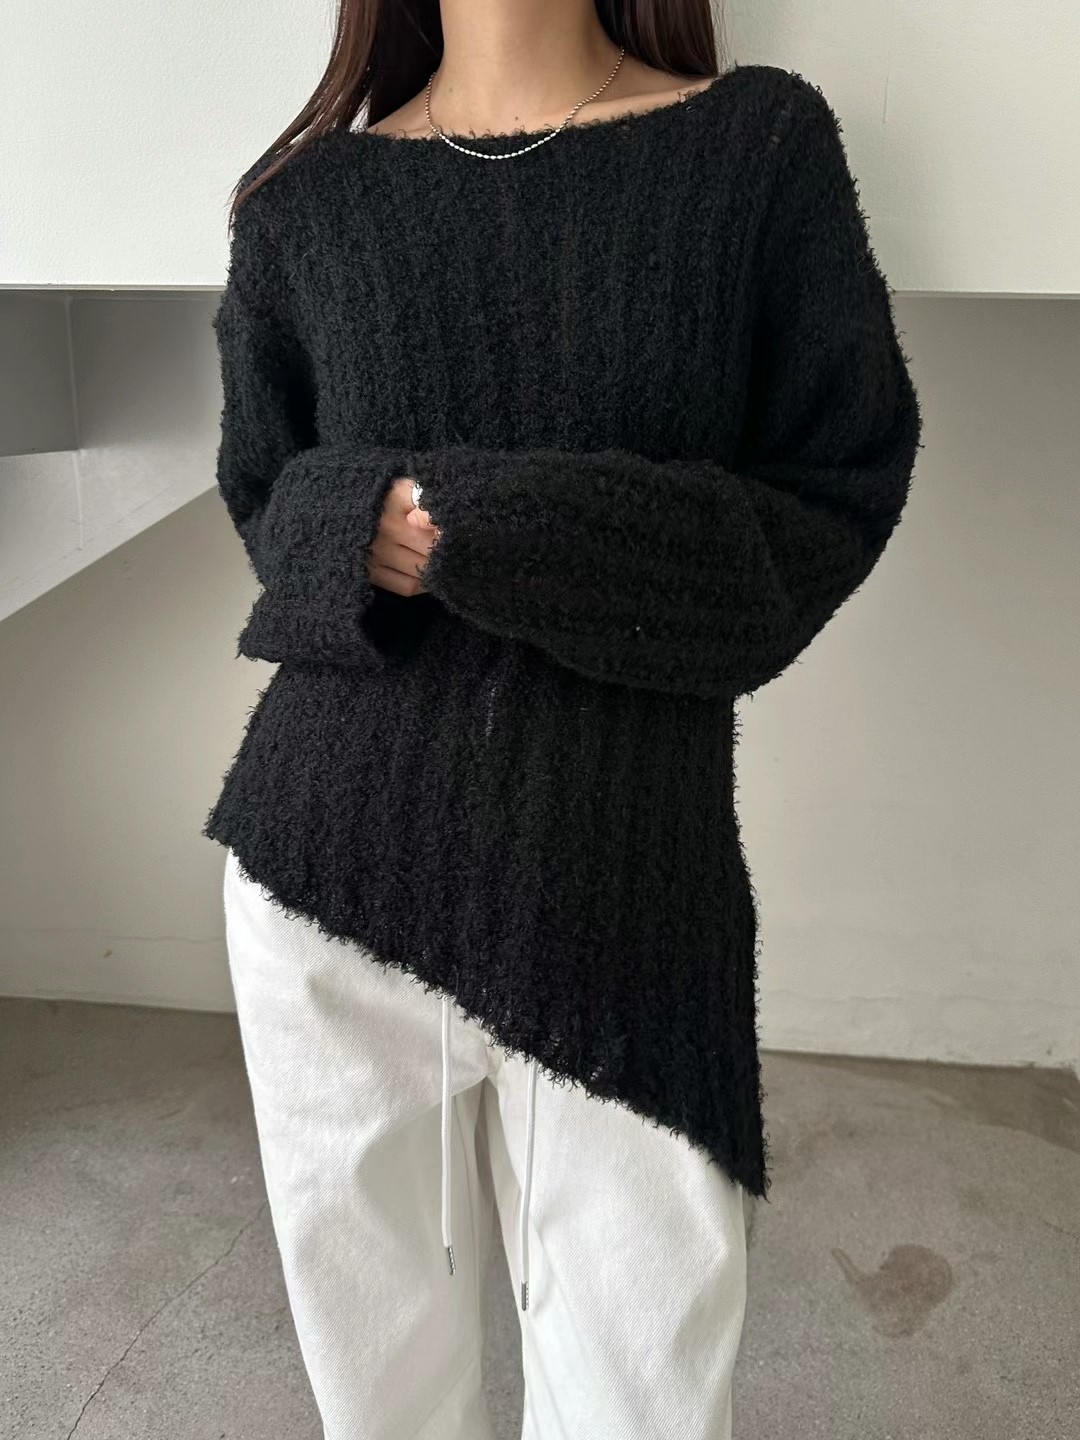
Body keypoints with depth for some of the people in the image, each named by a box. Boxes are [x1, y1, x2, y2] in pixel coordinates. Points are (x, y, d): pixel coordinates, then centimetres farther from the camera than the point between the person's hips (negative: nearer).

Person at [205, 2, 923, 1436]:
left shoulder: (765, 141, 0)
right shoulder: (306, 200, 5)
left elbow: (837, 502, -1)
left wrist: (511, 539, -15)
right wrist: (360, 533, -11)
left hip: (624, 866, -1)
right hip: (332, 849, 2)